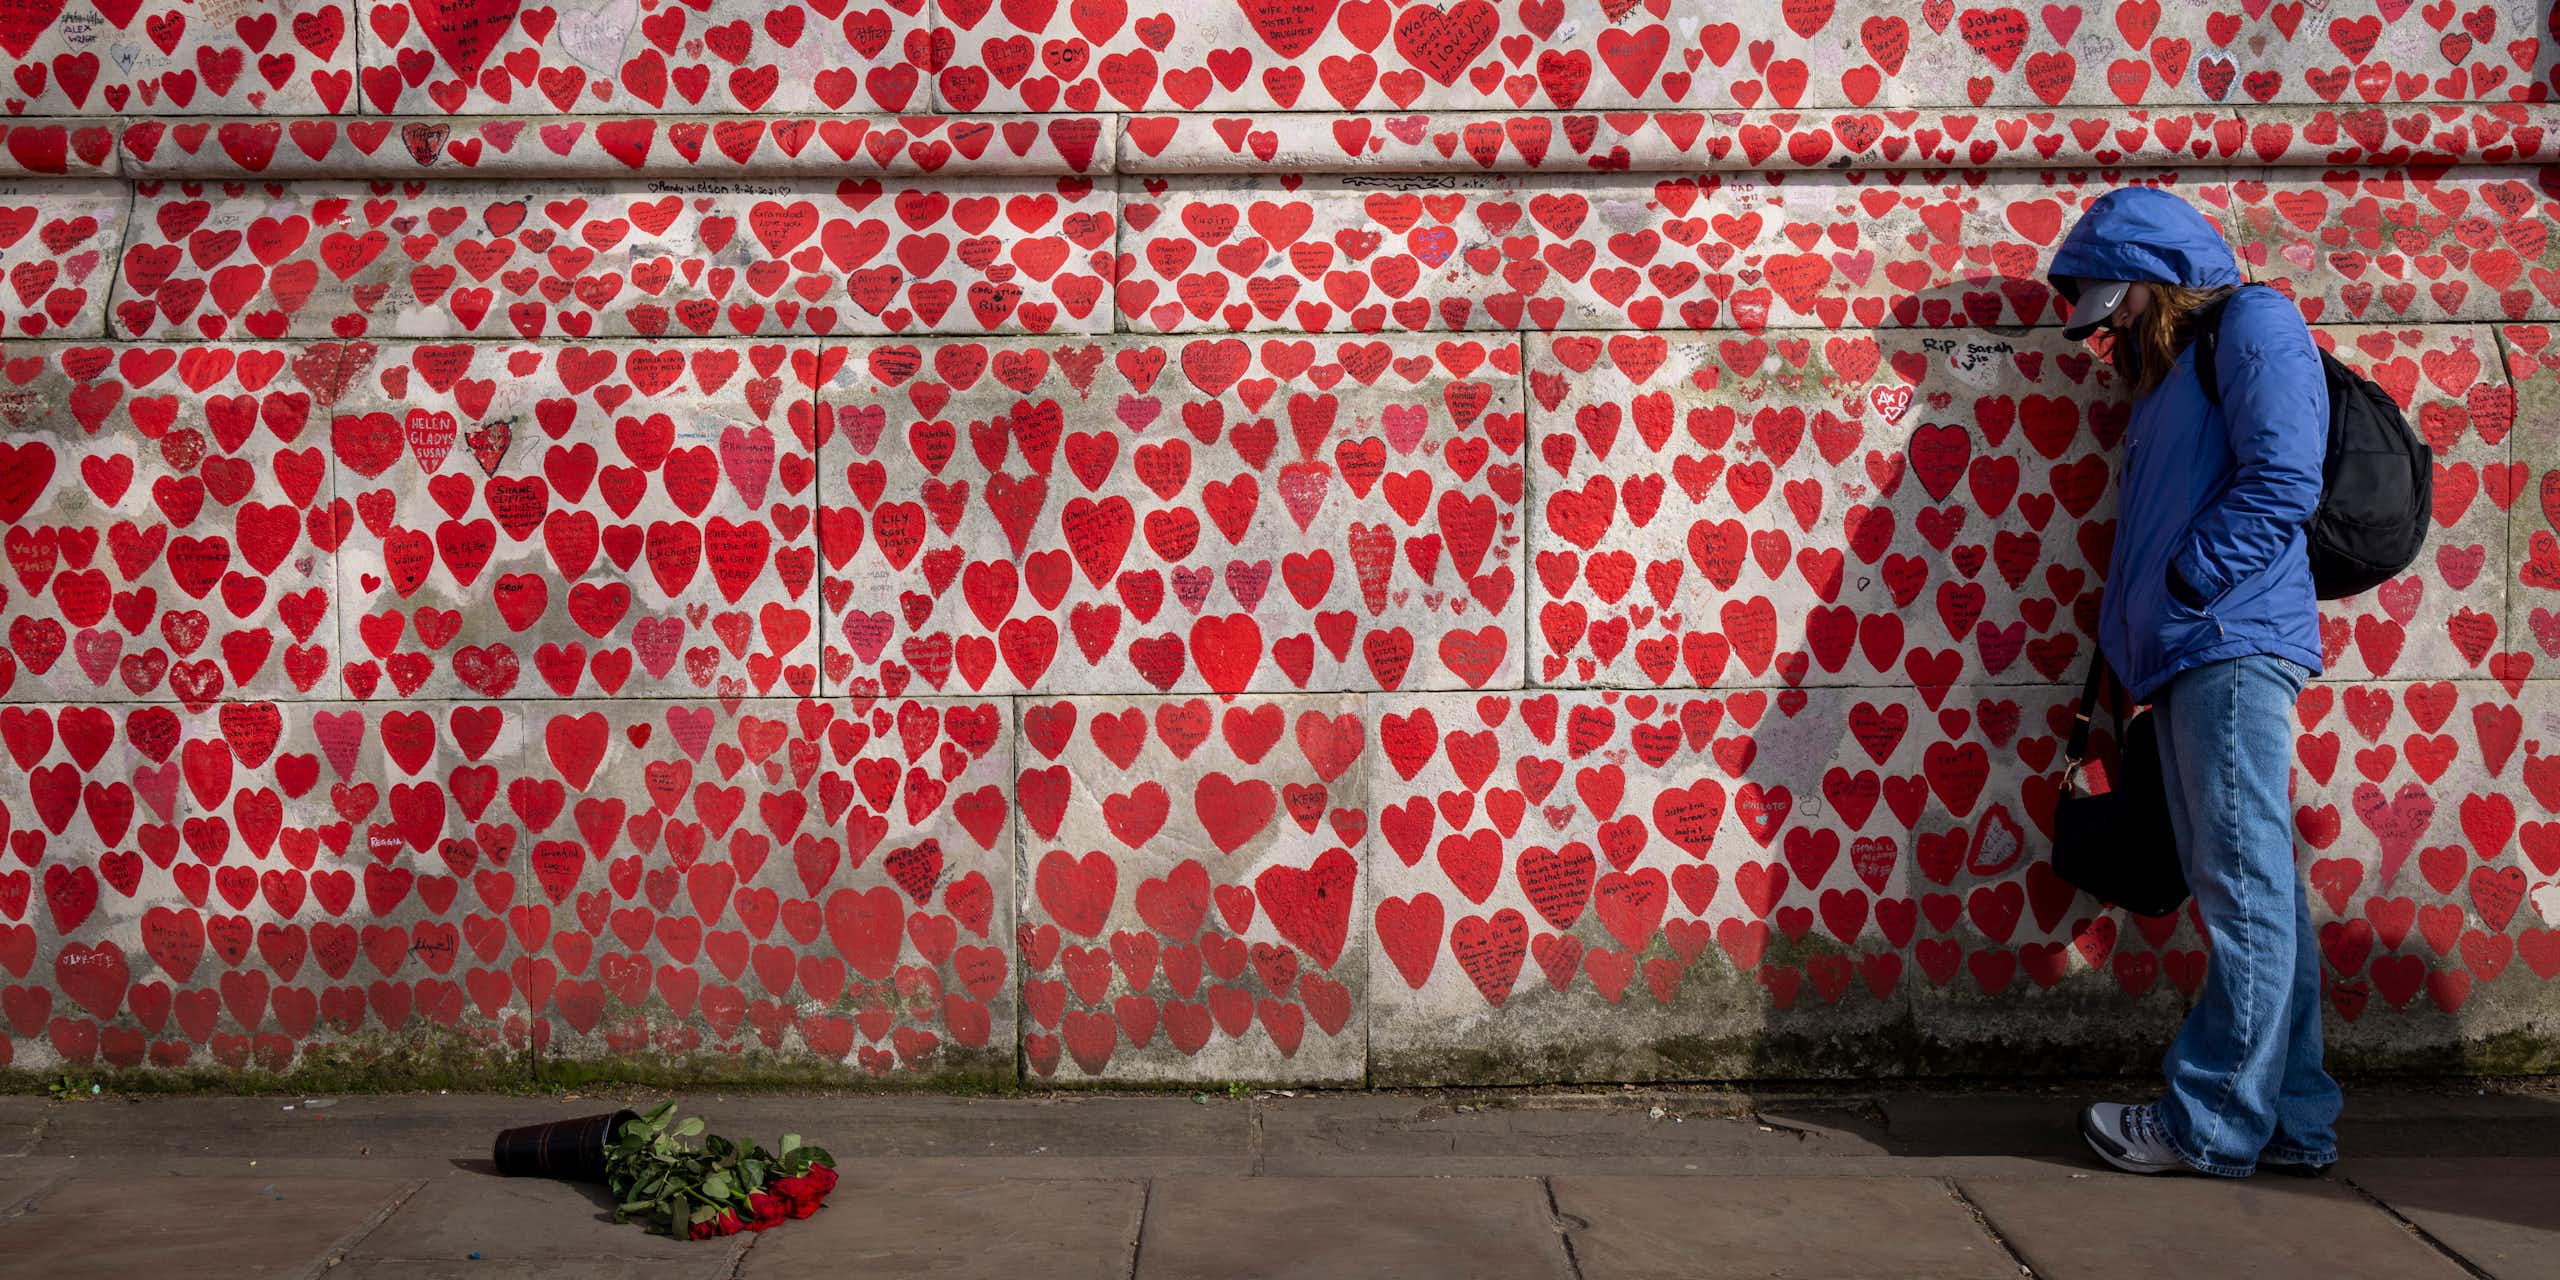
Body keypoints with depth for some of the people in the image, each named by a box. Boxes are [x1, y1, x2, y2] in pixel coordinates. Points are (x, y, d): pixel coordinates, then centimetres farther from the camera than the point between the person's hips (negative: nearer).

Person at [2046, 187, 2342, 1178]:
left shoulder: (2255, 326, 0)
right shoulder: (2169, 372, 26)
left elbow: (2282, 484, -13)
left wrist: (2181, 585, -12)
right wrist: (2134, 639, 12)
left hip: (2234, 647, -9)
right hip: (2186, 660, 9)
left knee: (2245, 888, -7)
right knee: (2251, 891, 9)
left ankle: (2212, 1121, -5)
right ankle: (2293, 1117, 13)